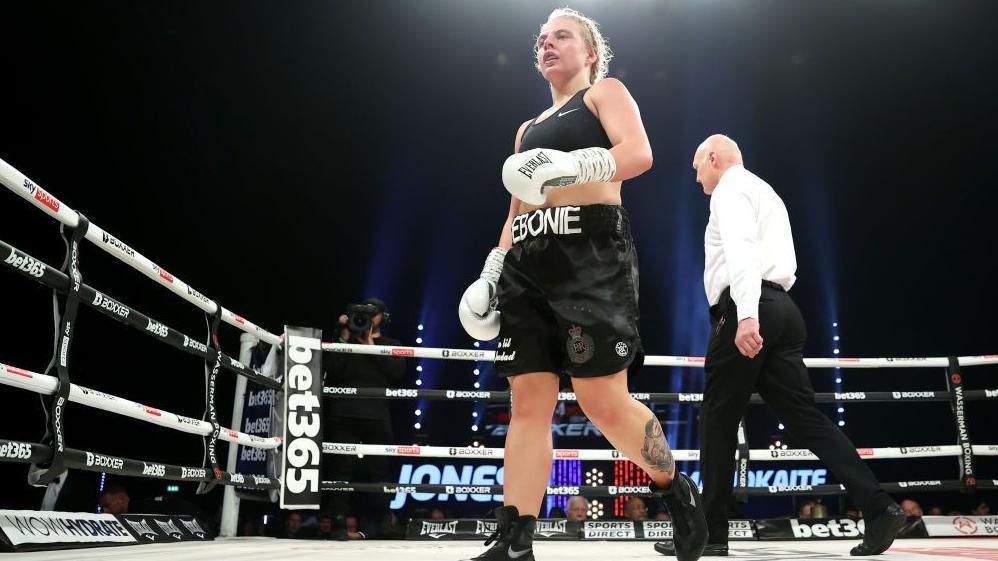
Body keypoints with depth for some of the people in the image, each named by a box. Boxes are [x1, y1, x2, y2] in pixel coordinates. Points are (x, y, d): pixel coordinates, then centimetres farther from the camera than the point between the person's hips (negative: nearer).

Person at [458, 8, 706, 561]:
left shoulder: (605, 92, 10)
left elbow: (638, 152, -10)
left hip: (592, 252, -6)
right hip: (527, 264, 7)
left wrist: (573, 167, -26)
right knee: (529, 402, -1)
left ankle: (677, 491, 14)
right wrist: (491, 269, 17)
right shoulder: (529, 128, 29)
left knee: (604, 401, -11)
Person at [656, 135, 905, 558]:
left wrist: (747, 314, -29)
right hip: (781, 308, 9)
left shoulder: (731, 188, 0)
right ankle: (879, 508, -7)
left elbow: (742, 249, -18)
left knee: (718, 419, -2)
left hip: (744, 311, -9)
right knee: (804, 416, 3)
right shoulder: (765, 192, 30)